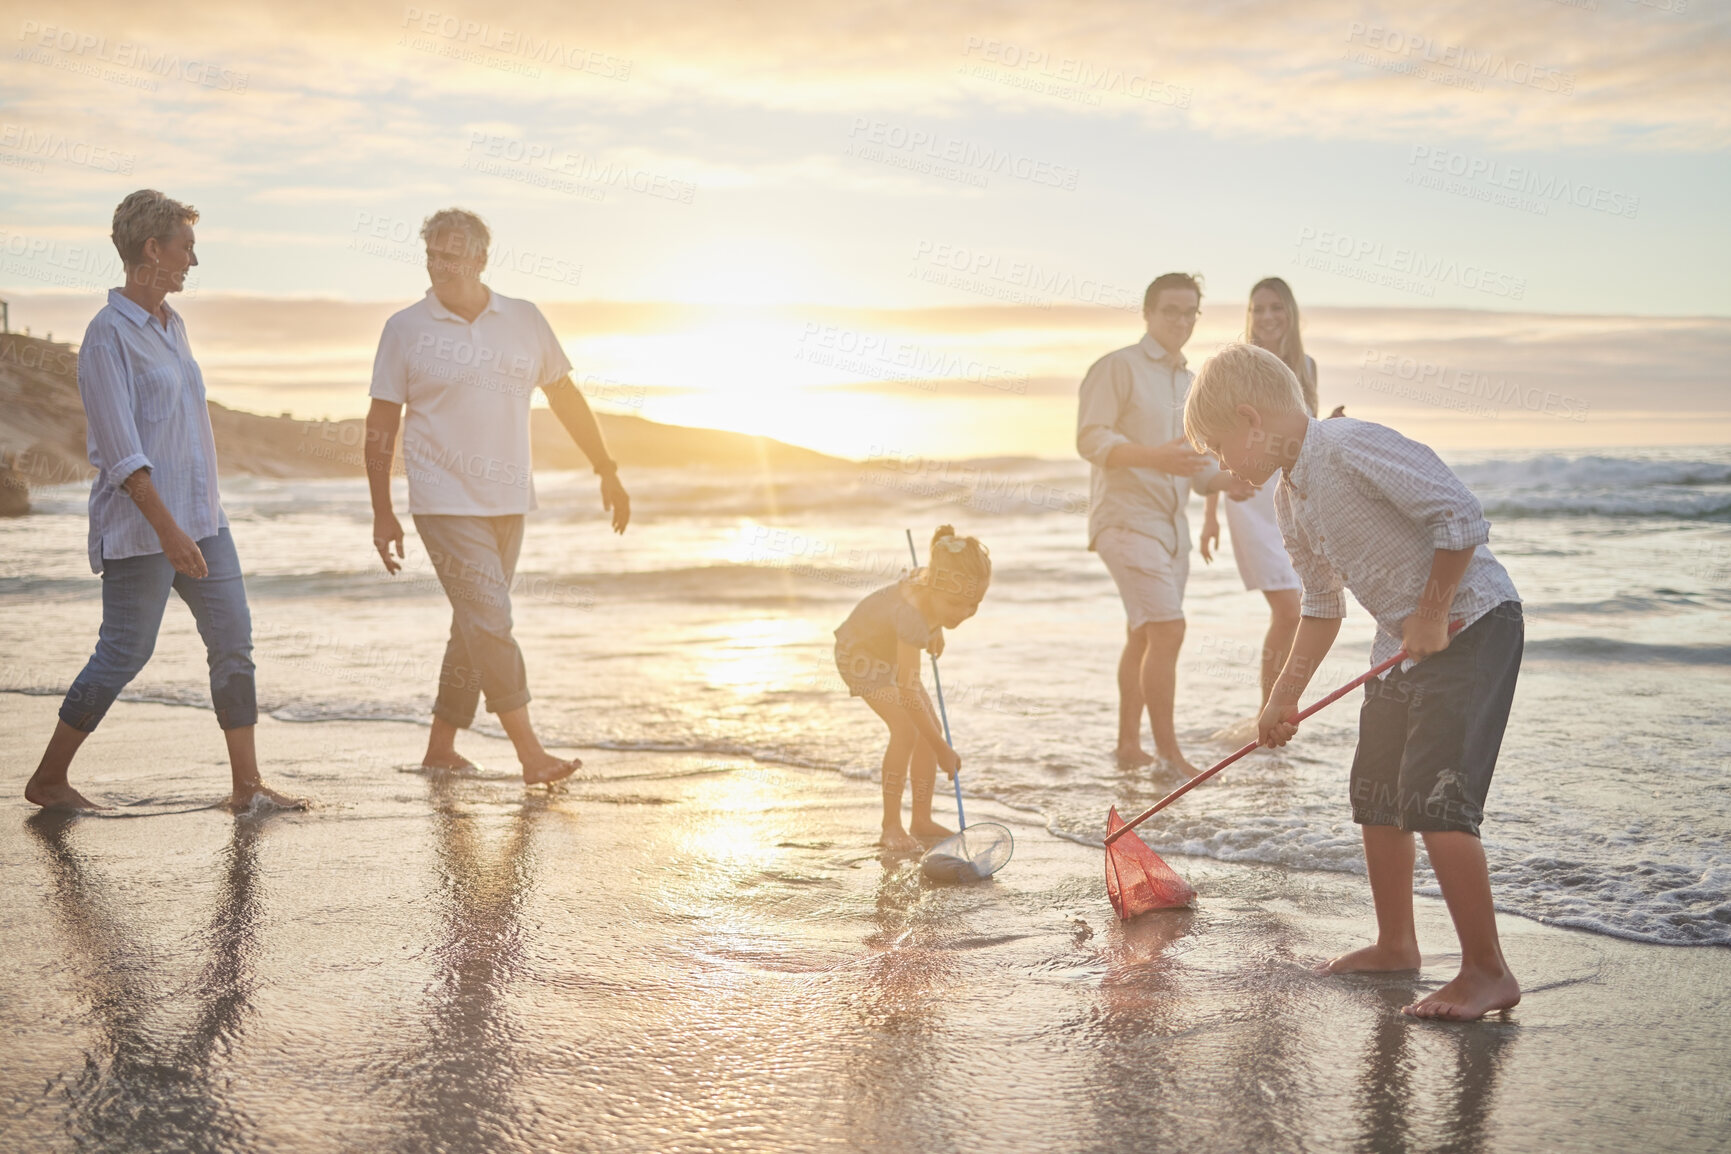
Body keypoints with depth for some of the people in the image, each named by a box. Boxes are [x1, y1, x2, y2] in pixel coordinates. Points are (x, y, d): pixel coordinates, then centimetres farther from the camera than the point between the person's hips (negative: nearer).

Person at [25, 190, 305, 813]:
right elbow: (121, 452, -20)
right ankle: (47, 779, 15)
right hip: (140, 528, -8)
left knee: (233, 640, 4)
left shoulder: (172, 325, 13)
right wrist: (167, 529, -26)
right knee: (123, 653, -1)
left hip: (202, 518, 8)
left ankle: (246, 784, 9)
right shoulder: (108, 334, -13)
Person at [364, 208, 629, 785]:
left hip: (508, 500, 4)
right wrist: (382, 513, 1)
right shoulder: (405, 329, -1)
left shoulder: (525, 320, 6)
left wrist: (607, 471, 12)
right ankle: (531, 753, -11)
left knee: (477, 625, 9)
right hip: (444, 500, -4)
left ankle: (440, 746, 20)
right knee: (489, 618, -12)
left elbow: (565, 397, 13)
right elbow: (381, 425, 2)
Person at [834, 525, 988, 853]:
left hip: (891, 651, 8)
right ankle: (891, 826, -12)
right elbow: (907, 692, -44)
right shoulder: (912, 617, -44)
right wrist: (942, 750, -41)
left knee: (930, 726, 1)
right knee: (906, 728, -22)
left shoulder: (932, 578, -23)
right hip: (860, 651, -8)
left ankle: (921, 821, 10)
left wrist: (936, 629, 11)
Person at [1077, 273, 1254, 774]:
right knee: (1167, 630, -16)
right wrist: (1155, 457, -29)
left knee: (1144, 638, 12)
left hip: (1171, 522, 8)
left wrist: (1224, 482, 1)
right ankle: (1168, 752, -10)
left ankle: (1129, 745, 20)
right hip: (1126, 517, -8)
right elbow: (1091, 439, -15)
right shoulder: (1118, 367, -5)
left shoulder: (1189, 382, 19)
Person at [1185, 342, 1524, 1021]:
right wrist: (1284, 696, 13)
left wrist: (1433, 614, -19)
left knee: (1434, 801, -14)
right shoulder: (1288, 498, 8)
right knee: (1376, 796, 15)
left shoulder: (1352, 448, -22)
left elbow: (1463, 517, -26)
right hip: (1403, 642, 10)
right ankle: (1395, 945, 31)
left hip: (1473, 620, -10)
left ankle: (1487, 972, -4)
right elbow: (1322, 604, 17)